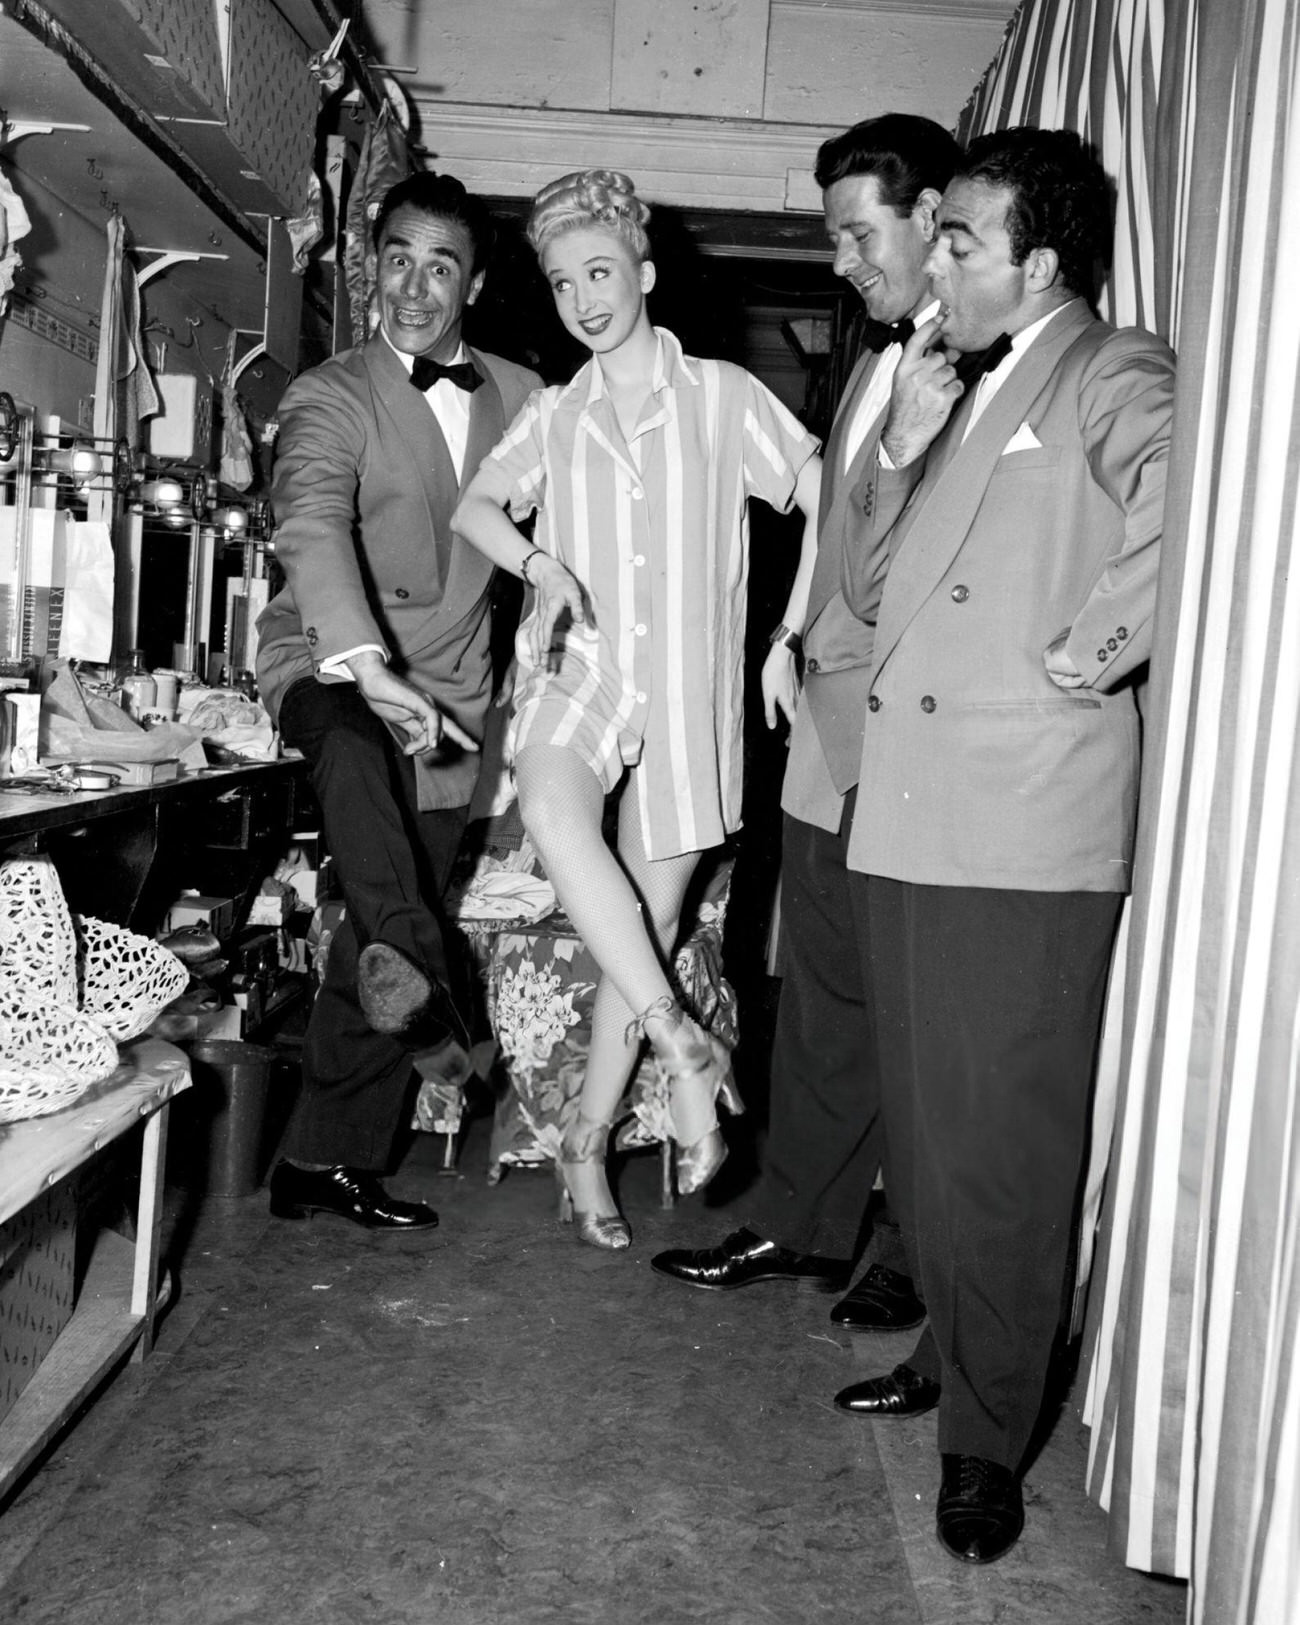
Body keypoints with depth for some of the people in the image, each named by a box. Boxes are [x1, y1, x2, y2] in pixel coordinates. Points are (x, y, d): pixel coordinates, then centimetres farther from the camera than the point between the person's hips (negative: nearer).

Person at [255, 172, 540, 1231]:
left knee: (382, 941, 7)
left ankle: (328, 1164, 19)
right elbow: (312, 529, -27)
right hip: (329, 666, -4)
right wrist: (369, 668, -43)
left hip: (449, 699, 4)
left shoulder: (519, 395, 8)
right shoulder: (330, 399, -7)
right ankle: (413, 961, -49)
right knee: (354, 743, -42)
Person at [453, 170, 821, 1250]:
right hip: (577, 670, 1)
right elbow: (477, 505, 8)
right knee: (553, 808, -34)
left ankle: (587, 1145, 17)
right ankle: (683, 1045, -25)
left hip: (688, 690, -1)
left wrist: (791, 637, -4)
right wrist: (541, 564, -12)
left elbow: (830, 502, 3)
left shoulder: (722, 395, 4)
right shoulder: (553, 416, 13)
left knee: (652, 928, 1)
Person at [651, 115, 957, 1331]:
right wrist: (805, 638, 11)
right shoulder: (878, 358, 17)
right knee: (822, 990, 15)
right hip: (832, 721, 8)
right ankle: (800, 1228, 28)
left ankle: (918, 1259, 21)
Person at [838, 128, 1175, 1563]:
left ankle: (988, 1438, 13)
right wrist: (902, 447, 5)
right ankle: (949, 1348, 35)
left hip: (1029, 827, -8)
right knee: (921, 1115, 17)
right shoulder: (961, 393, 21)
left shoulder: (1113, 378, -4)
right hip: (907, 812, 8)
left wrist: (1097, 647, -19)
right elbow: (867, 586, 18)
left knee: (1003, 1135, 0)